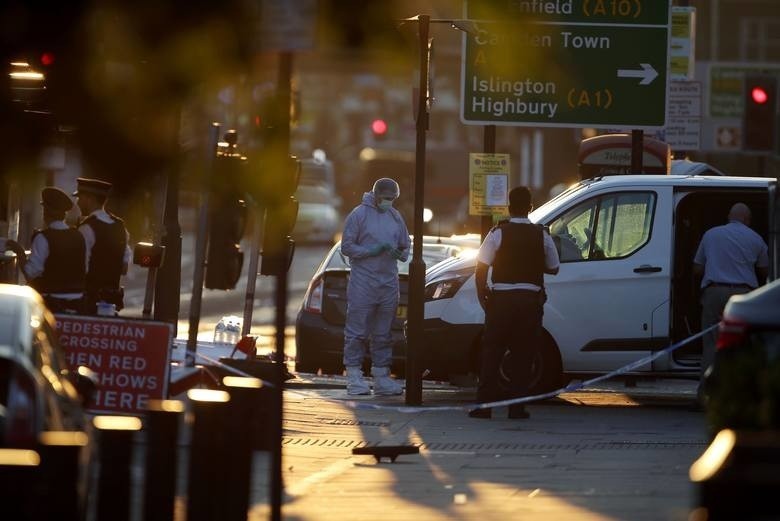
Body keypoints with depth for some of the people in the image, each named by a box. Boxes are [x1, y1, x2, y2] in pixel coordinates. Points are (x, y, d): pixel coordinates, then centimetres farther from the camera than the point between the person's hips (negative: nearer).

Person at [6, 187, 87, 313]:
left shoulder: (43, 238, -12)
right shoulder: (78, 237, 6)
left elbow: (30, 272, -15)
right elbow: (85, 269, 13)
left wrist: (19, 252, -3)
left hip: (51, 302, -6)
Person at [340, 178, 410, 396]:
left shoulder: (395, 217, 13)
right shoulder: (359, 215, -3)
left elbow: (405, 246, 19)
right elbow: (346, 246, -4)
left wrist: (399, 253, -4)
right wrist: (371, 251, -16)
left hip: (389, 282, 5)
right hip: (363, 284, -5)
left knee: (383, 334, 8)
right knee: (357, 331, -6)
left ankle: (381, 375, 13)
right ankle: (354, 376, -3)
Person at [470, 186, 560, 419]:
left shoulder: (498, 233, -5)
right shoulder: (542, 236, 0)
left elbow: (481, 268, -7)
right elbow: (553, 268, 9)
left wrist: (482, 296, 3)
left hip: (501, 300, -1)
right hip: (531, 300, 1)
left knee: (492, 353, 4)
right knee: (523, 354, 7)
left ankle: (483, 406, 0)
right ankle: (517, 406, 4)